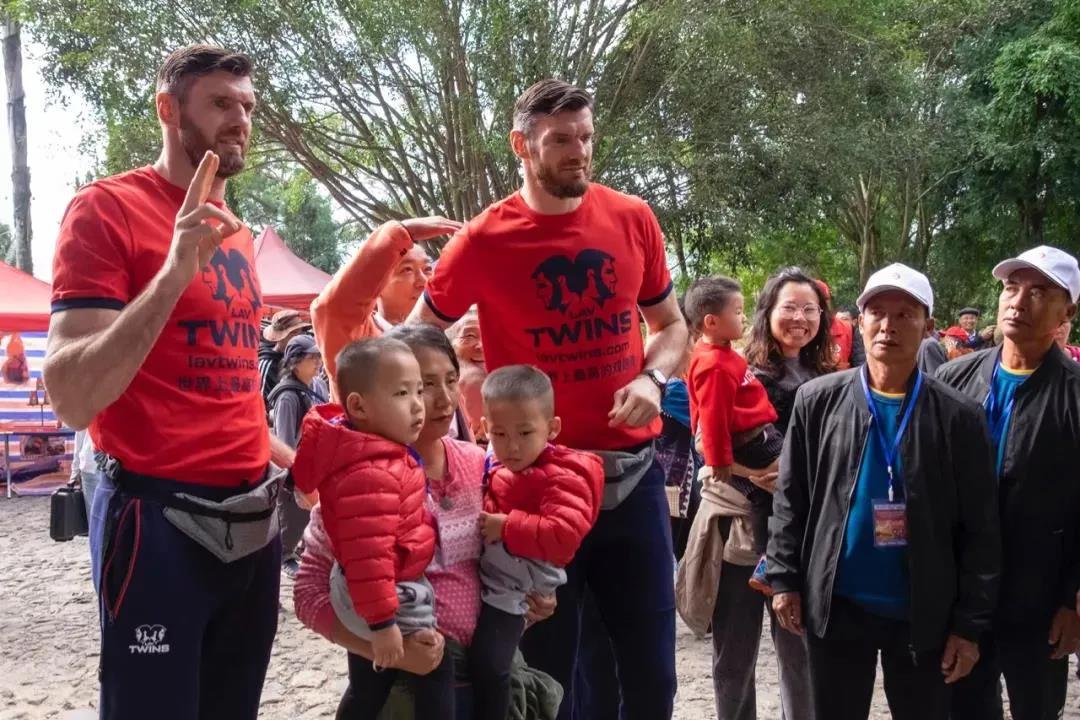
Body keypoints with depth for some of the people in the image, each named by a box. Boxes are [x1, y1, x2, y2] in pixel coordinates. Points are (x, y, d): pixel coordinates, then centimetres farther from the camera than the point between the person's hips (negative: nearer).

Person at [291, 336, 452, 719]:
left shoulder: (376, 450, -2)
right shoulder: (371, 473, -34)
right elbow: (368, 554, -36)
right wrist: (382, 622, -32)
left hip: (363, 589, 11)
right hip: (387, 593, -11)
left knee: (371, 682, 26)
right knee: (437, 668, 5)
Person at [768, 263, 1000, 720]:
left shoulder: (958, 416, -4)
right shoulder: (818, 401, -1)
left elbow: (979, 530, -3)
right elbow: (791, 498, 3)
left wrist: (970, 624, -5)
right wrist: (785, 579, -1)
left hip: (924, 614, -1)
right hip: (835, 605, 1)